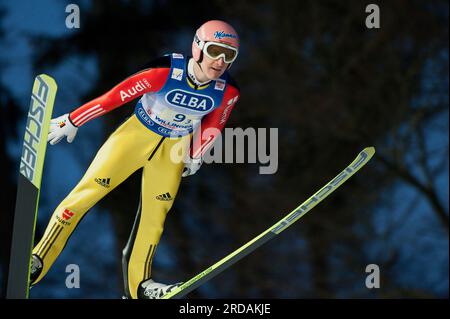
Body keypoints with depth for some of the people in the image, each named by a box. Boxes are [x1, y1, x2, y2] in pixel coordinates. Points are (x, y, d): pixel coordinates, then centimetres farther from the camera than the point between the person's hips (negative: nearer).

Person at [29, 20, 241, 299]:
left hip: (175, 148, 4)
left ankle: (139, 283, 21)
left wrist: (196, 157, 15)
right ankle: (38, 261, -3)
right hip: (137, 134, -4)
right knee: (87, 192, -9)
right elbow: (114, 96, -24)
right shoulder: (165, 72, -33)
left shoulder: (228, 92, -20)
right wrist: (72, 121, -15)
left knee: (155, 214, 5)